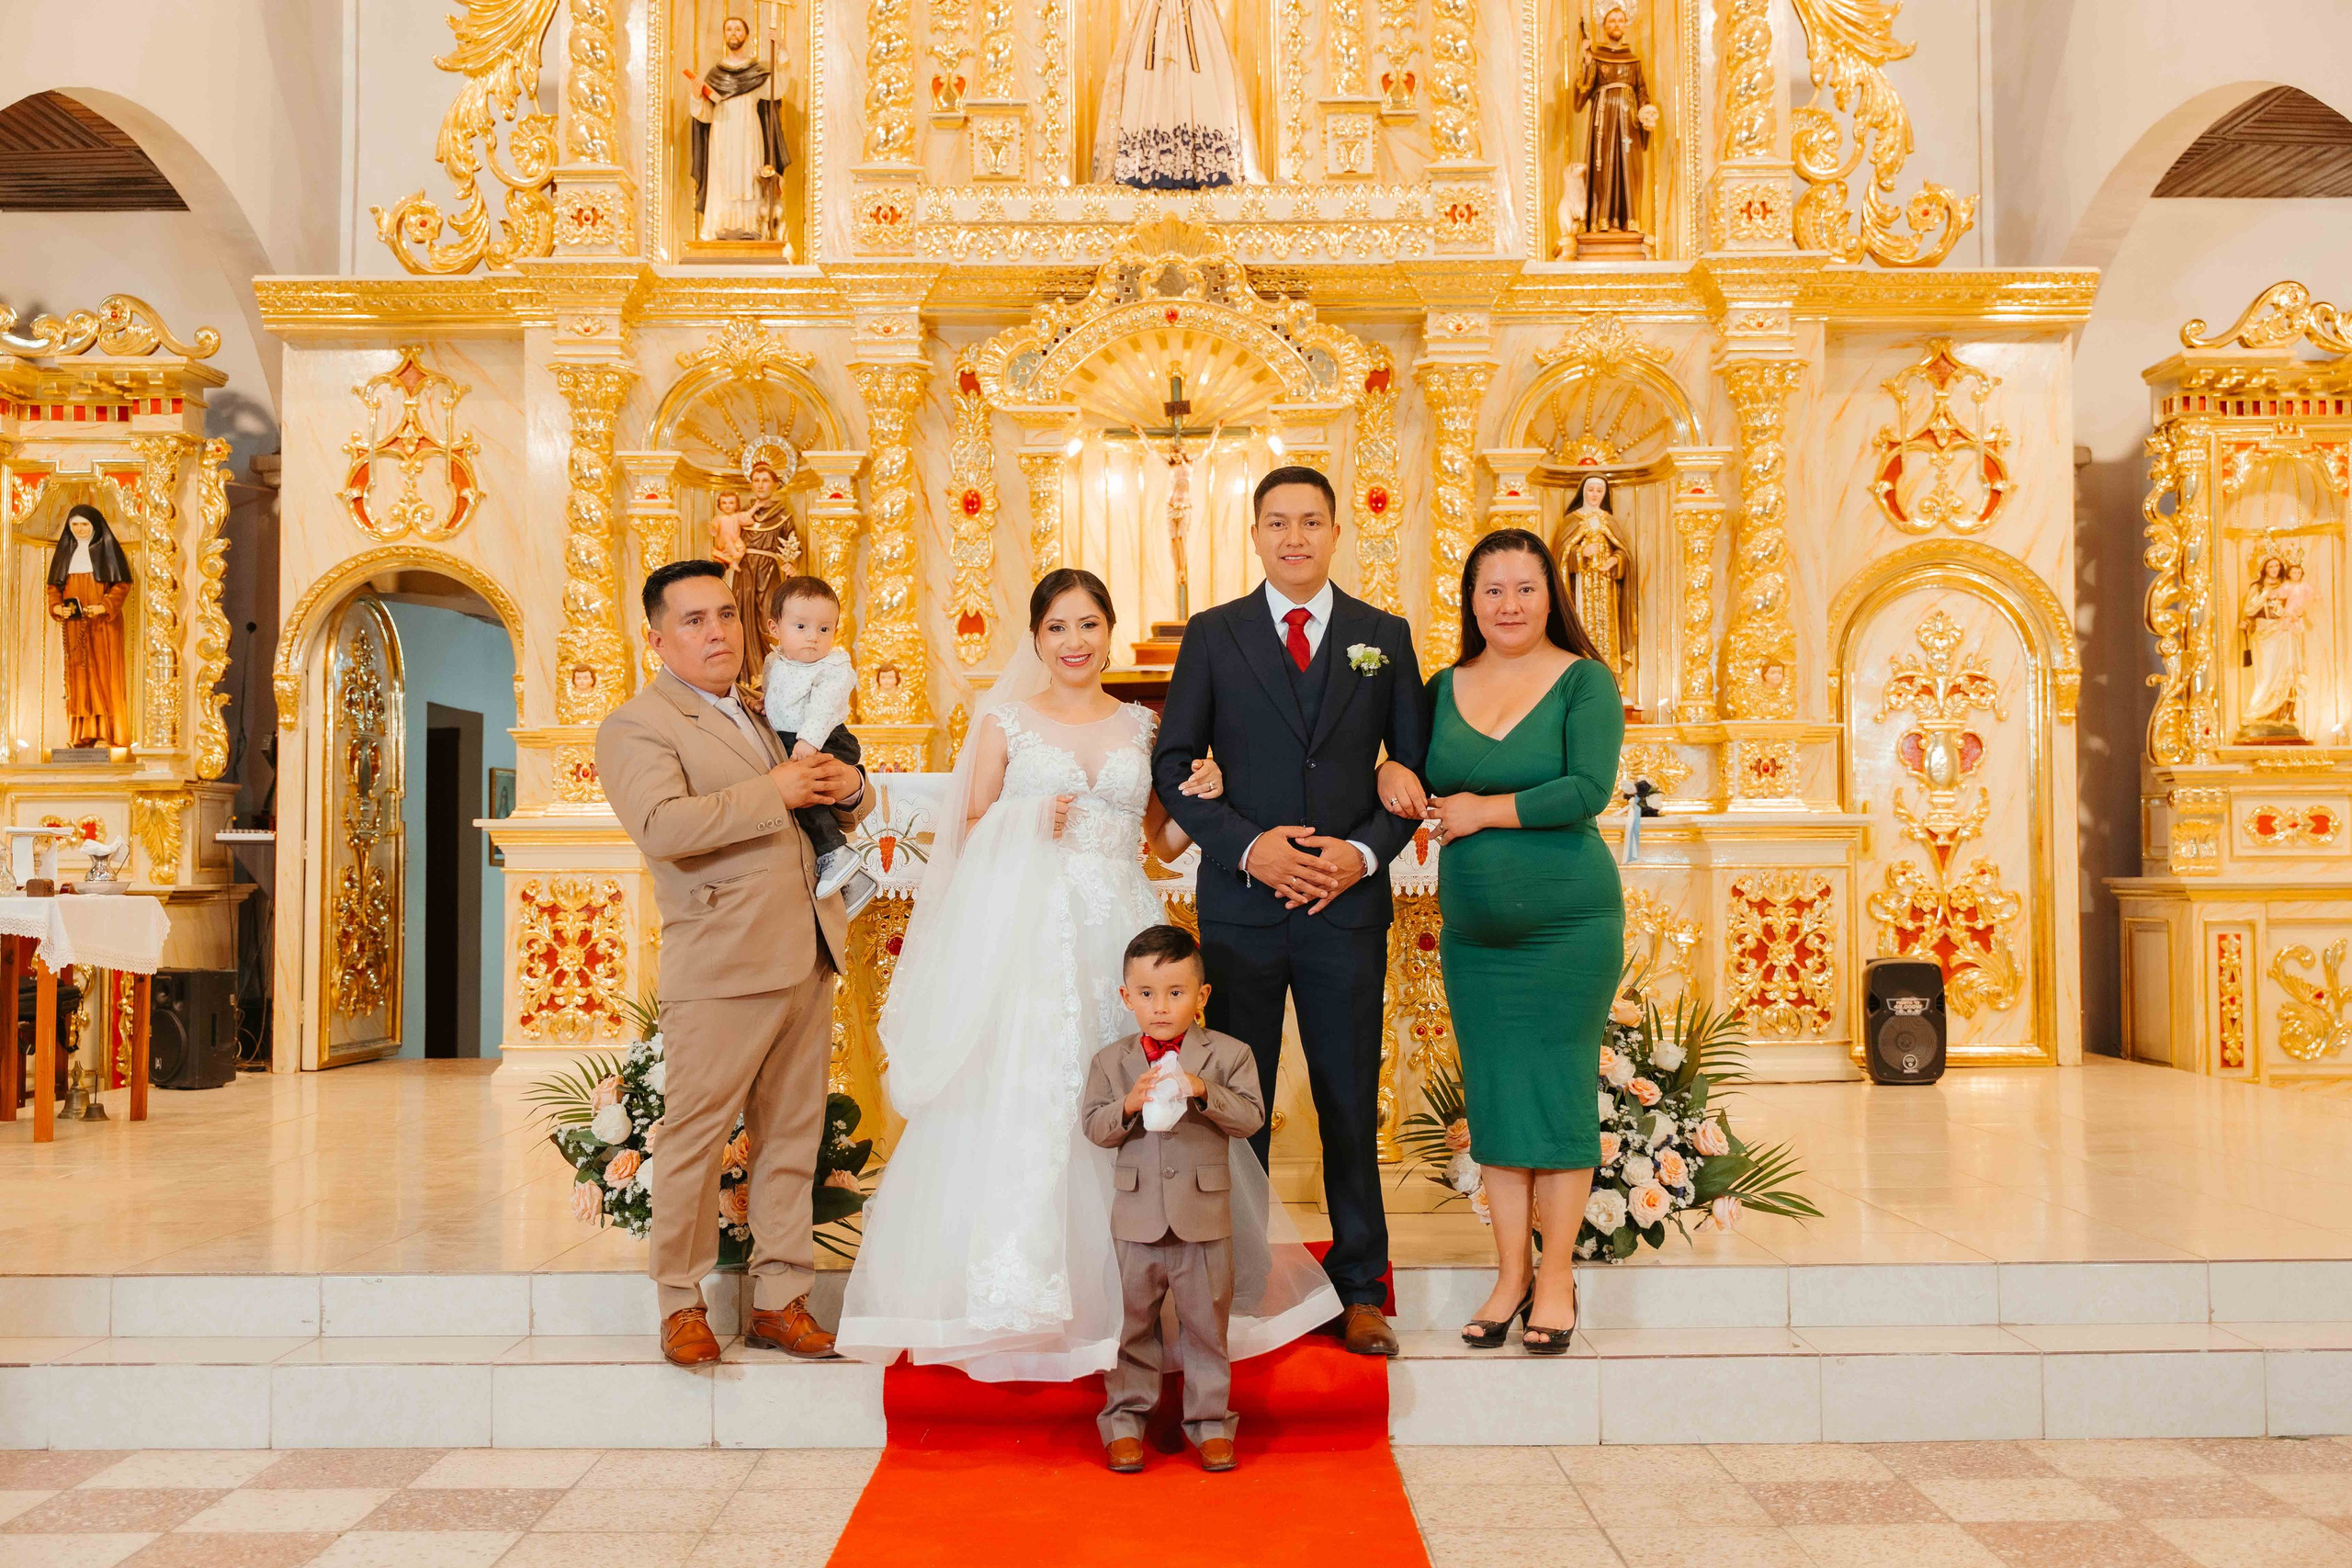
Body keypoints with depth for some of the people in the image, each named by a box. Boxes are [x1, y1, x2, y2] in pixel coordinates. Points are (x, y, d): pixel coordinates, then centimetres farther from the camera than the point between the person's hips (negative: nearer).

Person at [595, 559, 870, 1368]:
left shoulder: (759, 714, 20)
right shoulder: (635, 726, -4)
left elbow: (834, 814, 29)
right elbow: (663, 827, -22)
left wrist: (848, 789, 5)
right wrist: (772, 792, -20)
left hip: (806, 958, 7)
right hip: (721, 966, -7)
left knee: (791, 1136, 11)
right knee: (694, 1137, -1)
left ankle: (778, 1301, 20)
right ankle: (681, 1305, 15)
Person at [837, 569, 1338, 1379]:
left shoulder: (1142, 727, 13)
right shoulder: (1006, 721, 7)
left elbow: (1163, 839, 17)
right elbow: (972, 833, 10)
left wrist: (1201, 800, -2)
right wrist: (1028, 827, -9)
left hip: (1120, 934, 2)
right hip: (1028, 937, -2)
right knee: (1022, 1105, -8)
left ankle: (1132, 1292, 11)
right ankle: (1019, 1297, 1)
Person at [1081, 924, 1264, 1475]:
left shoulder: (1227, 1054, -2)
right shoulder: (1111, 1061, 2)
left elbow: (1251, 1117, -9)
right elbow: (1095, 1126, -1)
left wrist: (1204, 1093, -23)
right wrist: (1129, 1105, -20)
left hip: (1205, 1215, -1)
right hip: (1137, 1216, 1)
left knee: (1206, 1320, 9)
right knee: (1133, 1321, 11)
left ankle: (1210, 1419, 22)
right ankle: (1126, 1418, 23)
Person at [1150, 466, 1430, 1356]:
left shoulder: (1386, 637, 8)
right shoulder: (1212, 636, 5)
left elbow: (1418, 764, 8)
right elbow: (1172, 765, 3)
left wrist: (1366, 851, -8)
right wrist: (1248, 844, -11)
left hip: (1350, 901, 1)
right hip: (1241, 904, 0)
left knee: (1352, 1102, 7)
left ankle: (1361, 1290, 19)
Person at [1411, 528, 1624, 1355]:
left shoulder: (1584, 681, -3)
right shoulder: (1442, 689, 9)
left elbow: (1590, 790, -15)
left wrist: (1486, 809, -12)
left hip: (1568, 921, -4)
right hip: (1473, 929, 4)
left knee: (1560, 1090, 1)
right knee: (1492, 1098, 8)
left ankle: (1556, 1276, 14)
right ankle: (1512, 1273, 19)